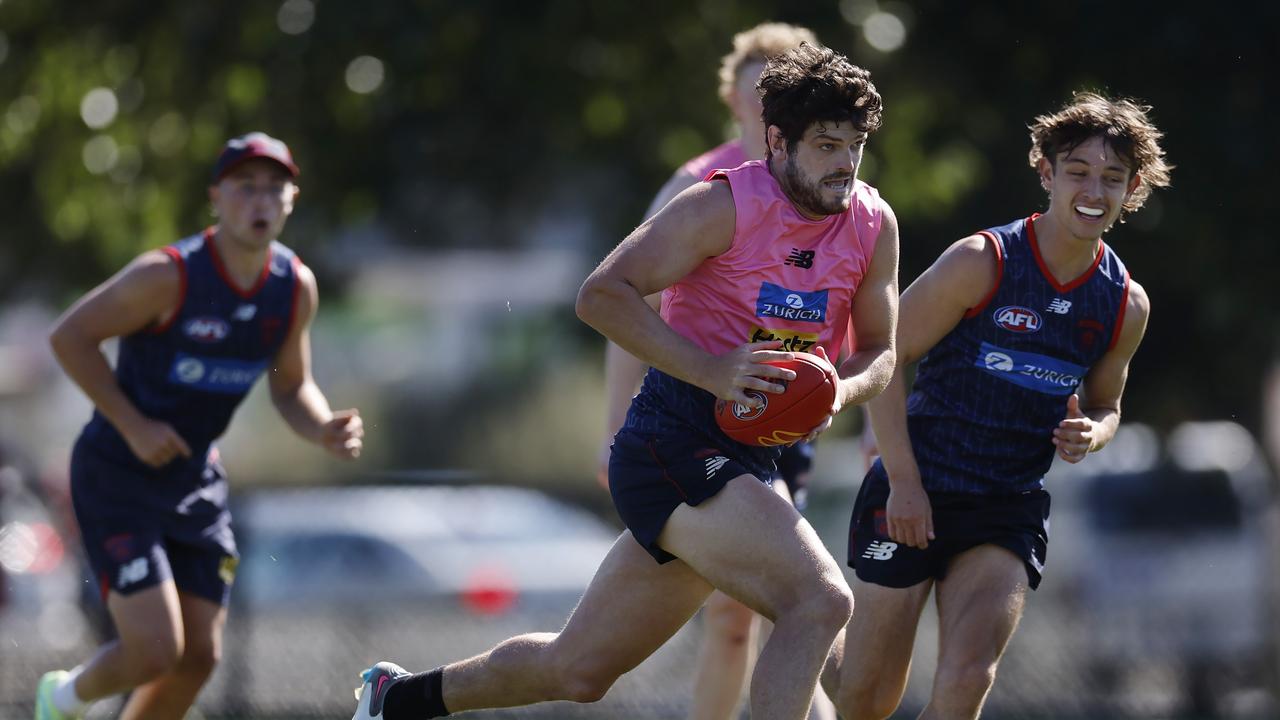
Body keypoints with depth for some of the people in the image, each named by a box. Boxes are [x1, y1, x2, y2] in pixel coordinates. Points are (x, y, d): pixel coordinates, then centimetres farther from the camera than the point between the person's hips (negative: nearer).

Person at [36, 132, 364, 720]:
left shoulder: (296, 287, -4)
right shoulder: (170, 275, -23)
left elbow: (291, 387, 9)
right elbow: (69, 336, -15)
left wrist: (324, 429, -13)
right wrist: (133, 425, -20)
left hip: (194, 480, 7)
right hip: (117, 477, -7)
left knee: (199, 658, 5)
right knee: (156, 651, -16)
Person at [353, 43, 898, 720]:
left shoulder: (874, 225, 5)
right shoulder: (725, 205, -13)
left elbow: (878, 352, 16)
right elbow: (602, 294, -15)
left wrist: (839, 392, -8)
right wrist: (709, 369, -25)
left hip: (747, 460, 7)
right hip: (675, 442, -7)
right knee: (819, 599, -27)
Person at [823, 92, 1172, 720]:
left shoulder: (1127, 305, 2)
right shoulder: (981, 262, -13)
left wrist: (1089, 434, -6)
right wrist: (904, 482, -14)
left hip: (1010, 510, 3)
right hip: (913, 496, -3)